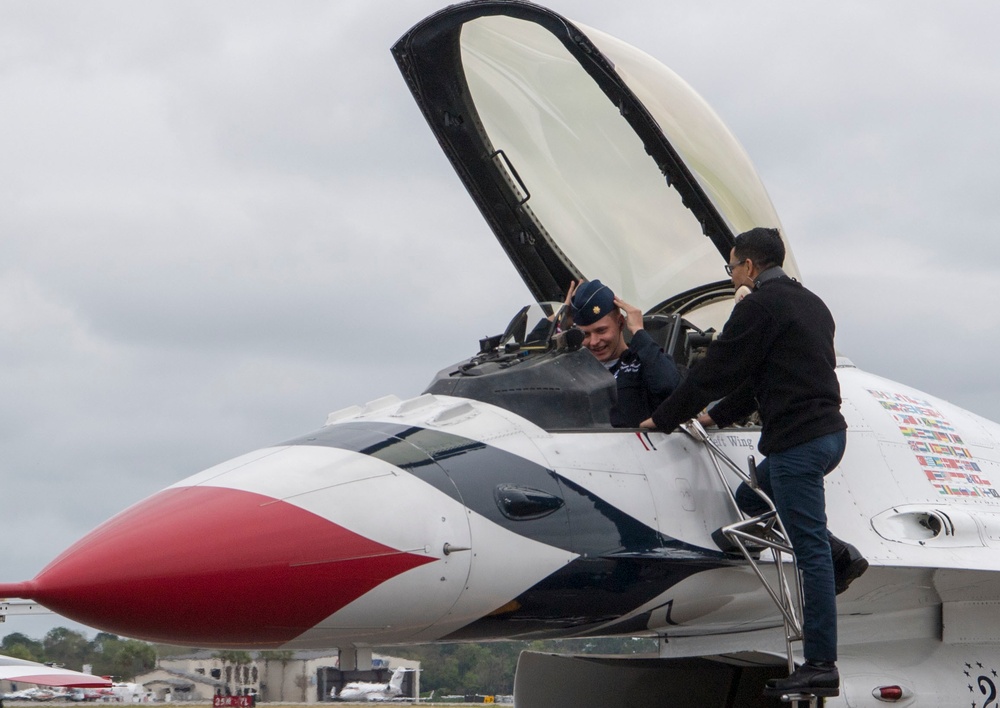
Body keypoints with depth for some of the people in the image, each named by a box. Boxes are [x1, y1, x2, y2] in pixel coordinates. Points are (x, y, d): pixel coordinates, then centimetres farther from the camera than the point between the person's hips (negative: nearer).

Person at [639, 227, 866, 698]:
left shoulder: (760, 305, -9)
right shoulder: (809, 303, 20)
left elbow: (717, 370, -7)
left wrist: (663, 419, 3)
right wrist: (719, 415, 32)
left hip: (797, 440, -10)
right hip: (829, 431, 10)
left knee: (810, 551, -8)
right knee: (749, 496, 26)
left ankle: (821, 666, -7)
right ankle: (841, 555, 14)